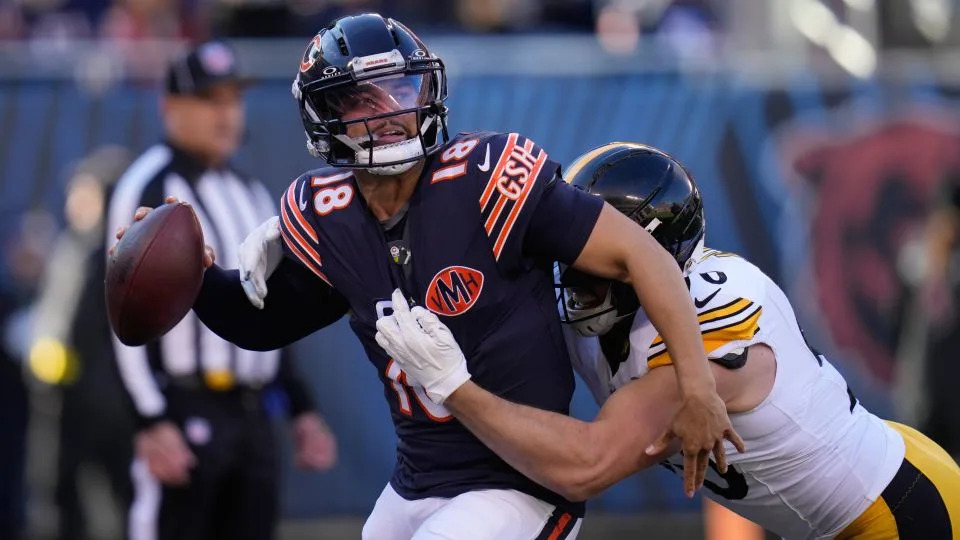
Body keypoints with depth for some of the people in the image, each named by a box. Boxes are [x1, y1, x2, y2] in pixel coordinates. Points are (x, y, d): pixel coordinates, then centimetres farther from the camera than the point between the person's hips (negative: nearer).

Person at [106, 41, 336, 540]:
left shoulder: (251, 194, 20)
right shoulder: (148, 189, -5)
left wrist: (302, 408, 19)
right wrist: (152, 422, -20)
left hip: (252, 413, 8)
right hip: (184, 416, -8)